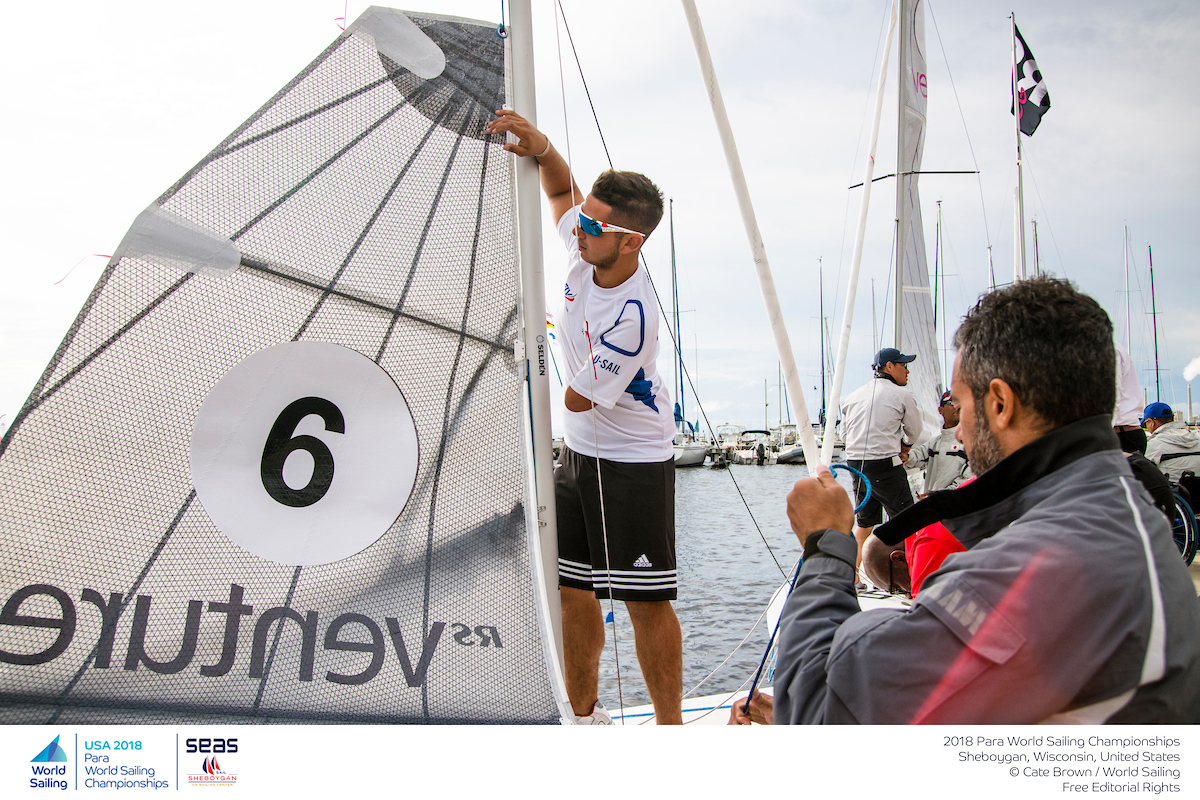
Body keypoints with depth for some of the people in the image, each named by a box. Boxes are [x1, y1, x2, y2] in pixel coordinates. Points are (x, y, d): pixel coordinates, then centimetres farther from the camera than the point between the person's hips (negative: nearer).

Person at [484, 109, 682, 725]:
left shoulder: (632, 316, -29)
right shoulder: (587, 250, -6)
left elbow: (579, 399, -20)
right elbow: (560, 187, 15)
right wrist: (539, 146, -6)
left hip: (634, 463, -8)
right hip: (577, 451, 8)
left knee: (645, 600, -4)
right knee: (569, 587, 10)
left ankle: (670, 729, 8)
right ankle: (585, 716, 24)